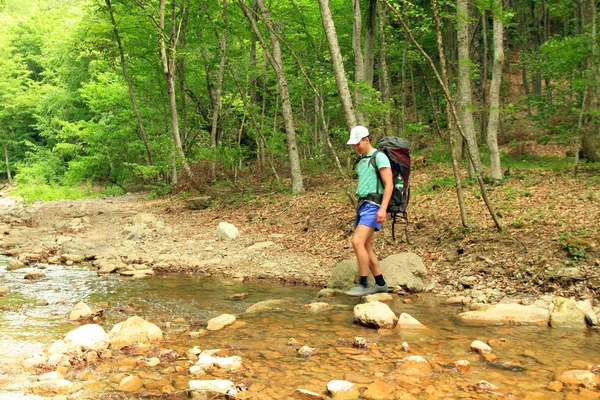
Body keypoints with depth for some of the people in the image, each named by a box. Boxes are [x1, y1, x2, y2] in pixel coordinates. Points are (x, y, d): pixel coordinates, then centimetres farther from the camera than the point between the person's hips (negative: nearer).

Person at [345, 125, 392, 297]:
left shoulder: (379, 157, -9)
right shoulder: (362, 160, 19)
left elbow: (389, 184, -16)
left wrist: (383, 208, -26)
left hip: (373, 207, -9)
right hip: (362, 206, 9)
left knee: (357, 242, -19)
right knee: (365, 246, 8)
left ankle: (363, 284, -13)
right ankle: (380, 283, 17)